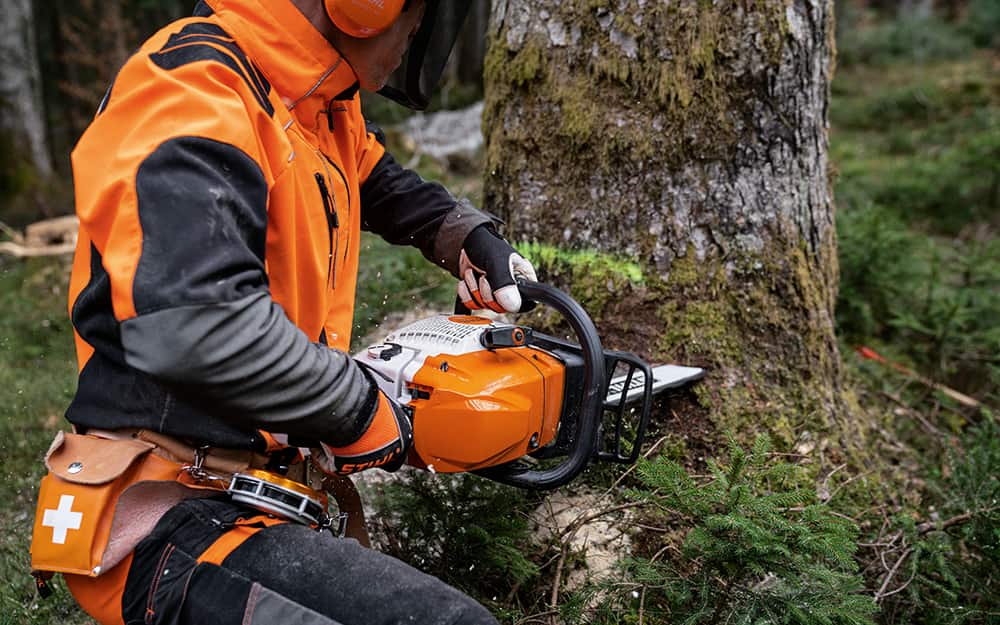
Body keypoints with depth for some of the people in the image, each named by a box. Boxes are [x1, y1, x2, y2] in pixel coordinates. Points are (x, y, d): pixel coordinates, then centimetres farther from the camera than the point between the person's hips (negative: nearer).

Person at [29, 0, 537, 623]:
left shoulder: (327, 113, 11)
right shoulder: (191, 92, -17)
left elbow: (386, 186, 35)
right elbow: (196, 322, -32)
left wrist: (472, 238, 20)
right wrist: (361, 413, -18)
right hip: (174, 520, -9)